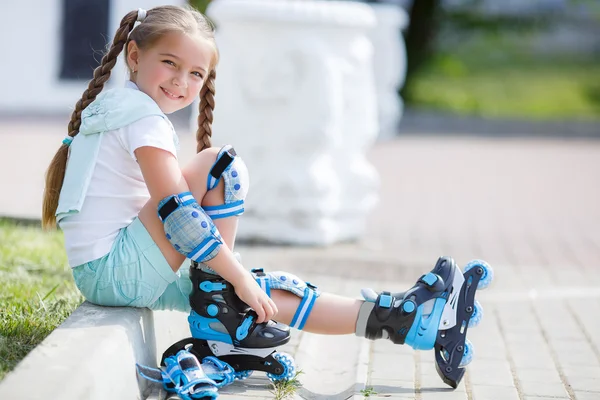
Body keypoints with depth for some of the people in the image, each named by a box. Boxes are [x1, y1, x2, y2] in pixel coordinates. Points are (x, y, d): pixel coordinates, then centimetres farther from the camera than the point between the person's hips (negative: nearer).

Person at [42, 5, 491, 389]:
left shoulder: (119, 108, 19)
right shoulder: (144, 116, -13)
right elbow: (175, 210, -23)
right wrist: (236, 276, -19)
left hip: (109, 275, 10)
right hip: (115, 269, -10)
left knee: (264, 291, 4)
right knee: (222, 167, -19)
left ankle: (396, 318, 1)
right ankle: (216, 301, -11)